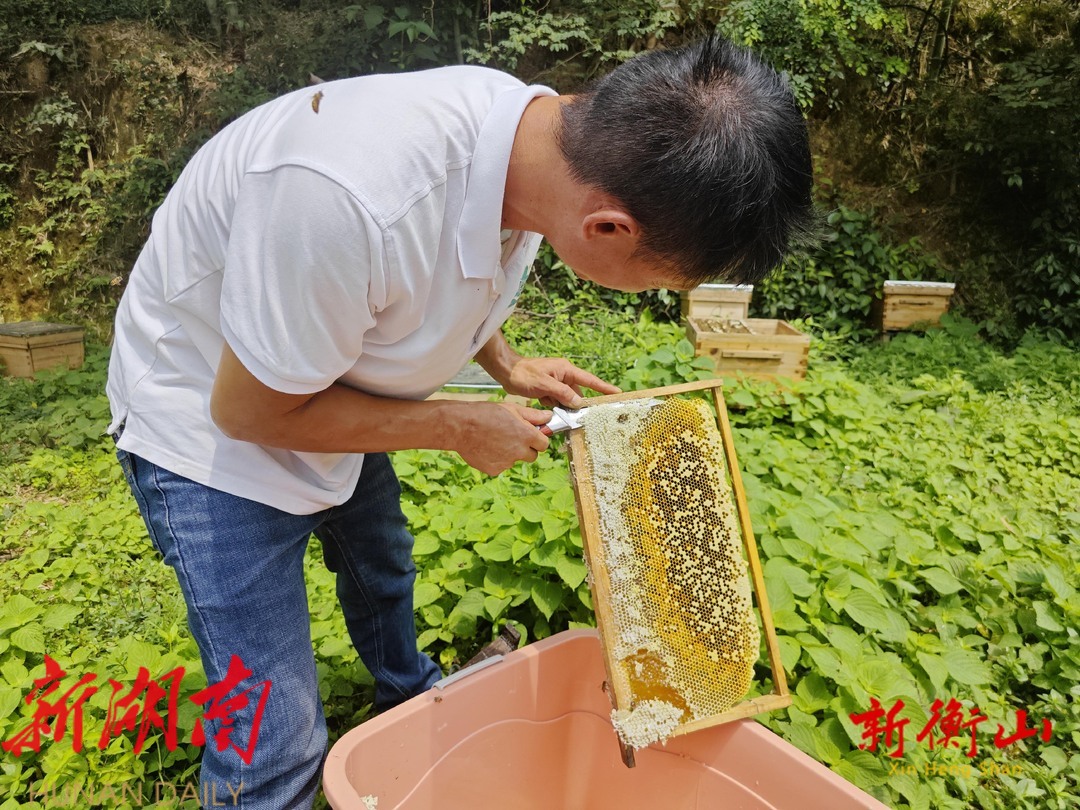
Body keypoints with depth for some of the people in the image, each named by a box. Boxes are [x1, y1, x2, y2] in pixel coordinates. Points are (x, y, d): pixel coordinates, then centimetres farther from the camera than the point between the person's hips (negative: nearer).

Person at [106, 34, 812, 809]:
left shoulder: (537, 125, -16)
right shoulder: (353, 198, -43)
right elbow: (247, 410, -27)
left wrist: (509, 365, -3)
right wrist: (458, 427, -21)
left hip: (323, 380, 7)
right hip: (209, 414, -7)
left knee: (384, 569, 29)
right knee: (276, 742, -4)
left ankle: (412, 697, 60)